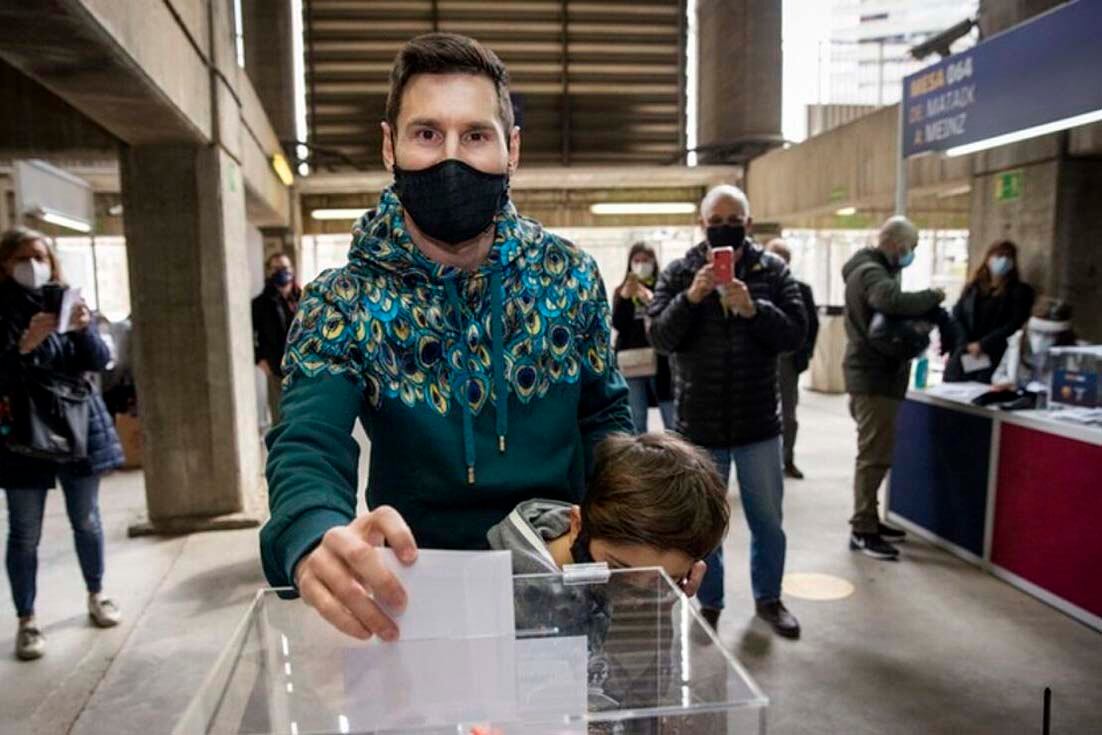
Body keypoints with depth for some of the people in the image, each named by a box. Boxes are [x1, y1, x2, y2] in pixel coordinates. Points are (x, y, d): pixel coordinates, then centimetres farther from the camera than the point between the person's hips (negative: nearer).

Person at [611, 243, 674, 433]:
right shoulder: (622, 291, 12)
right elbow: (618, 324, -1)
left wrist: (651, 300, -20)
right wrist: (625, 297, -14)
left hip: (659, 360, -2)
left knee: (671, 418, -3)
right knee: (637, 420, 5)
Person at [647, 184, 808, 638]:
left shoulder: (772, 270, -1)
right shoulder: (679, 273, -2)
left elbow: (796, 333, -9)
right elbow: (659, 337, -10)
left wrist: (753, 309, -25)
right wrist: (690, 298, -25)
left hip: (758, 423, 1)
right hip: (699, 424, -1)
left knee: (767, 519, 15)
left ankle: (768, 598, 36)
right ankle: (709, 605, 30)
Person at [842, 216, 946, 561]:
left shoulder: (871, 269, 17)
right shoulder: (871, 272, -17)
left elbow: (888, 306, 13)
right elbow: (893, 302, -37)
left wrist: (925, 305, -4)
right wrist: (933, 296, -21)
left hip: (874, 375, 11)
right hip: (874, 377, -11)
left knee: (875, 454, 18)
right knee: (874, 456, -5)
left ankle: (869, 520, 29)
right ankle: (862, 530, 1)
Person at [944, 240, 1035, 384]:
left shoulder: (1019, 291, 11)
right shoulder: (973, 286, 18)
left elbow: (1014, 324, -2)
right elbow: (957, 315, 8)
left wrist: (982, 344, -12)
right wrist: (967, 344, -8)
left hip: (993, 357, -2)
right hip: (963, 355, 3)